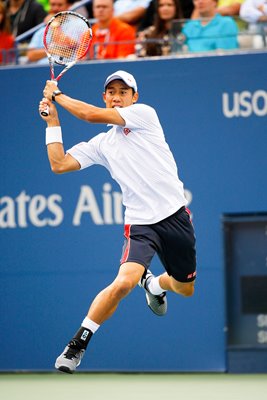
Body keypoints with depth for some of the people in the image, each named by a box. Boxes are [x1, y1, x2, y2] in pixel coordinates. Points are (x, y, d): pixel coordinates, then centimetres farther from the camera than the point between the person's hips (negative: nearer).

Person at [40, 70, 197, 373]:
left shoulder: (144, 114, -1)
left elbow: (92, 115, -9)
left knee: (186, 289, 16)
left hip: (175, 215, 0)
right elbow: (59, 164, 6)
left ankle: (154, 284, 53)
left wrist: (56, 95, 3)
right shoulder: (101, 144, 12)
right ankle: (78, 343, -13)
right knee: (124, 282, -26)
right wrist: (52, 121, 7)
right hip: (140, 223, 0)